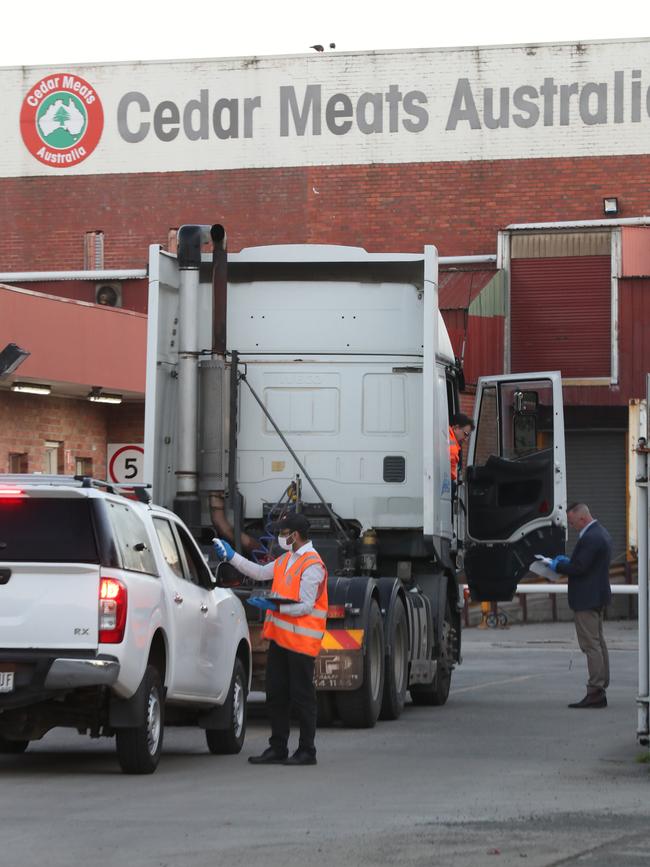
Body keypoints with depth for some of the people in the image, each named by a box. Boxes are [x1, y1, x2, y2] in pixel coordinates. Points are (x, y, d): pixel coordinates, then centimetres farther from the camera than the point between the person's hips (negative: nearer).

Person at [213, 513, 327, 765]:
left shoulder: (312, 565, -16)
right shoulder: (287, 559, 14)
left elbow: (306, 606, -20)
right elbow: (260, 572, 26)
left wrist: (274, 606, -24)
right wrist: (231, 556, 24)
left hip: (300, 641, -9)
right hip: (280, 638, 9)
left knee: (301, 697, -2)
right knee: (276, 695, 11)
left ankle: (307, 751, 5)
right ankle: (278, 749, 19)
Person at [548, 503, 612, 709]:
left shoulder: (590, 538, -21)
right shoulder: (600, 533, 13)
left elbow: (579, 568, -23)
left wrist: (558, 566, -8)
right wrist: (567, 561, 11)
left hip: (587, 599, -11)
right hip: (598, 597, 11)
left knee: (591, 644, -9)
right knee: (598, 643, 14)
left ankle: (595, 692, -9)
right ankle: (601, 689, 19)